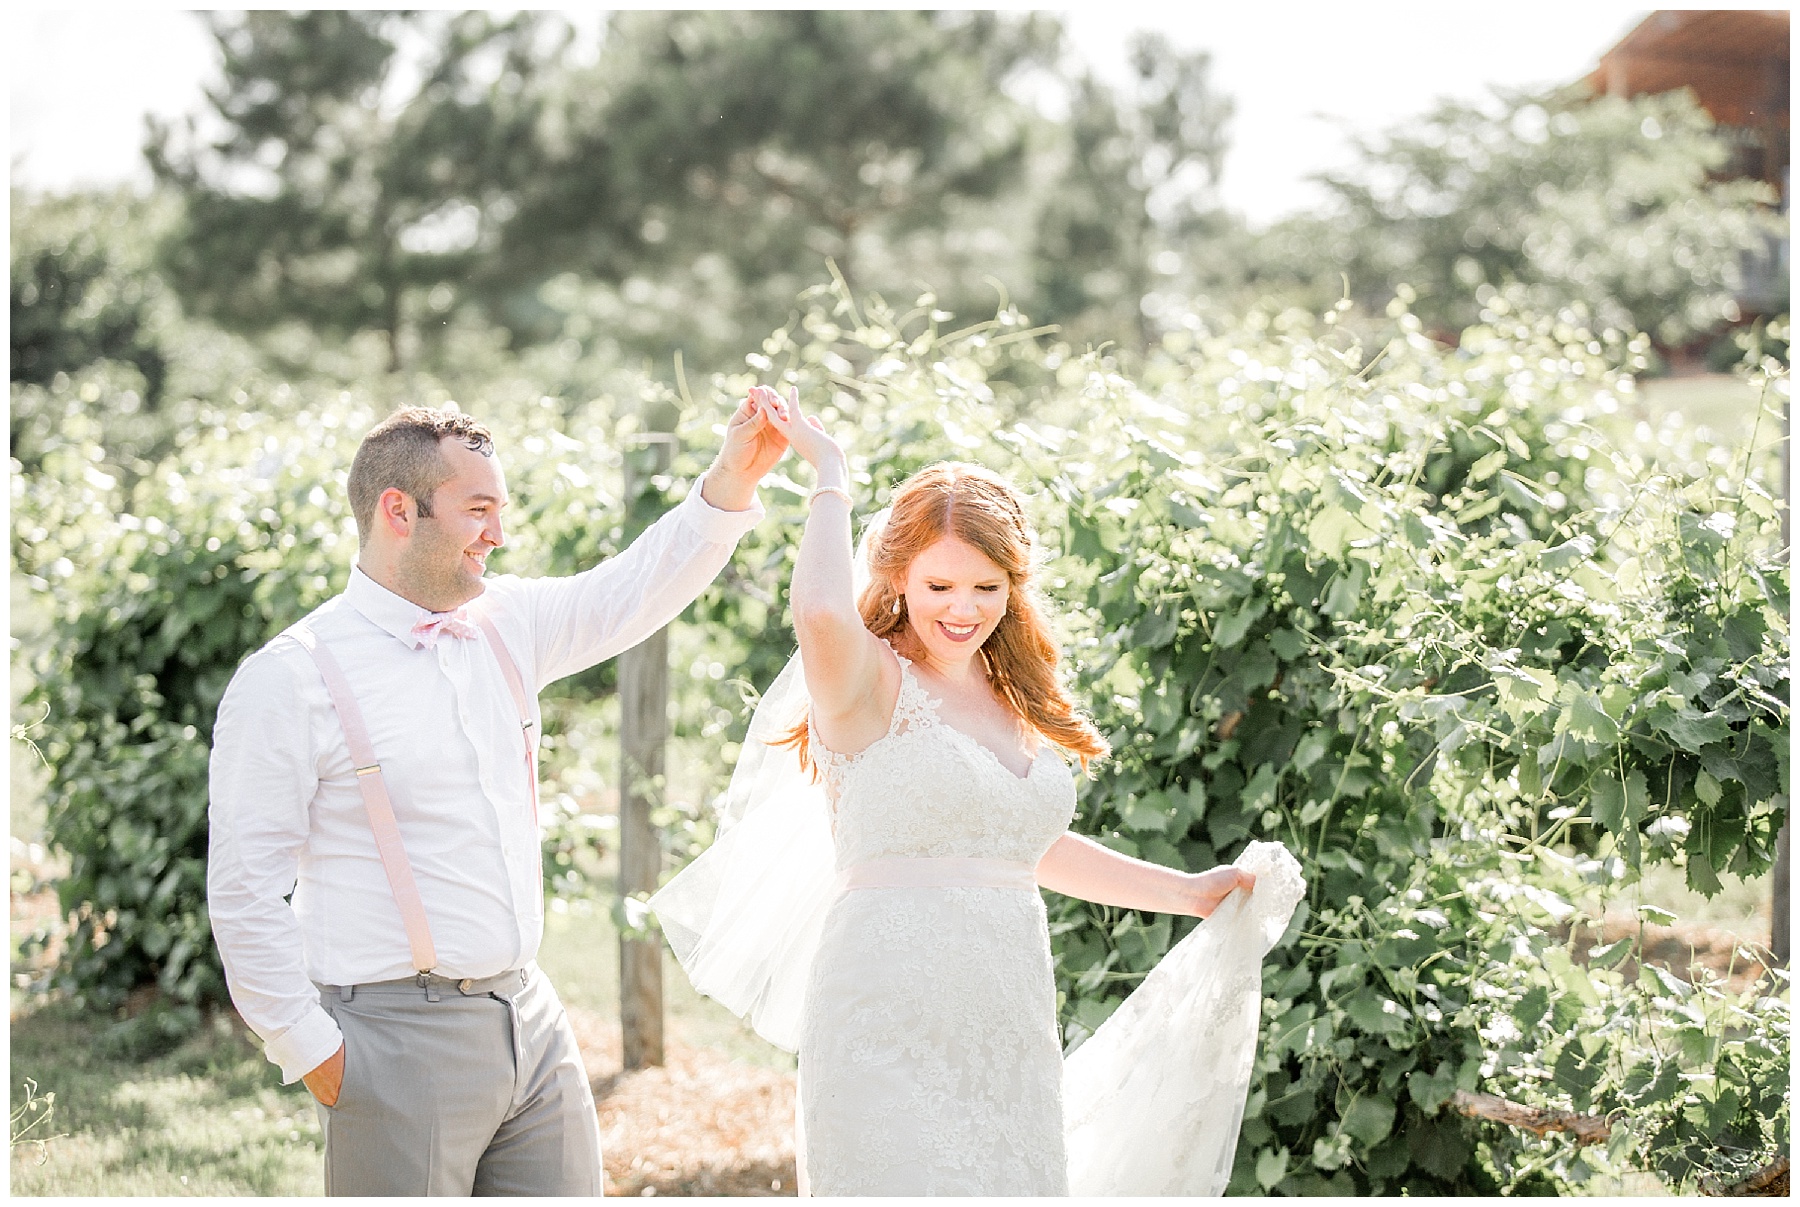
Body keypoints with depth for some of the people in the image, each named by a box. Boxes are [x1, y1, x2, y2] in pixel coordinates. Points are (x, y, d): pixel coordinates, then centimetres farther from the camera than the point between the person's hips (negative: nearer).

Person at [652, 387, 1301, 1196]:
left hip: (1009, 1035, 7)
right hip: (890, 1030, -7)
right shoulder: (869, 682, -4)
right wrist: (831, 477, -12)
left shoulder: (1013, 702, 17)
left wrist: (1185, 892, 38)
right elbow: (819, 609, -28)